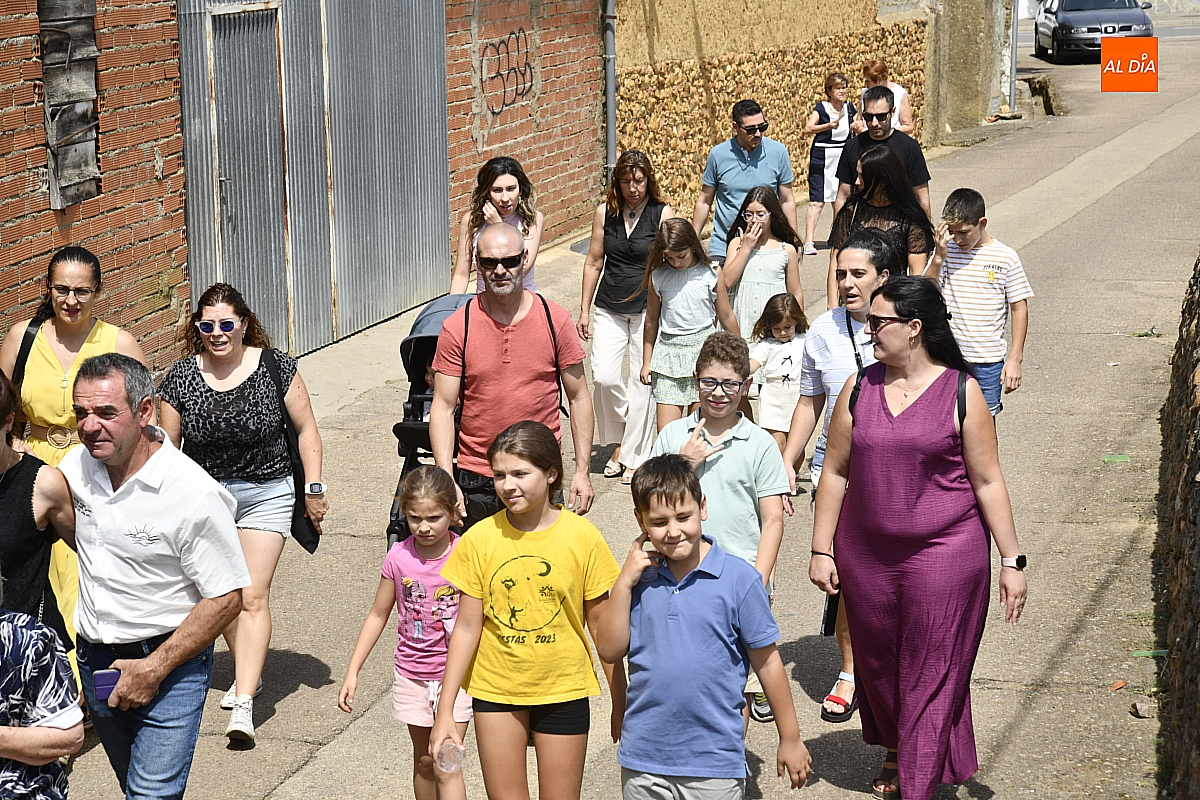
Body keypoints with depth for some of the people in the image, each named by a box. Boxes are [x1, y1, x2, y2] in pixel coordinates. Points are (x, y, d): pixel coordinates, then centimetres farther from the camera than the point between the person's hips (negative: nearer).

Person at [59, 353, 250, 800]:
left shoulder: (194, 495, -21)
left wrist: (154, 668, -19)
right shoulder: (76, 467, -3)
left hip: (170, 662, -6)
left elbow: (226, 599, -19)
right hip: (94, 661, 6)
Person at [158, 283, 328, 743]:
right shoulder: (180, 379, -7)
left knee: (253, 596, -11)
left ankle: (244, 704, -15)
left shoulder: (276, 368, -10)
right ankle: (248, 674, 36)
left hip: (266, 493, -3)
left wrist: (314, 489, -1)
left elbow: (306, 429, 0)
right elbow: (167, 447, 2)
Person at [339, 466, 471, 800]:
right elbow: (378, 616, 4)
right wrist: (352, 672, 3)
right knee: (423, 761, 14)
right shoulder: (399, 558, -7)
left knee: (446, 766, -8)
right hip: (412, 674, 3)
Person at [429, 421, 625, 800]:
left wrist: (620, 705, 2)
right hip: (495, 689, 1)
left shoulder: (582, 537, -10)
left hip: (563, 689, -1)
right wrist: (445, 711, -4)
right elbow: (467, 628, -3)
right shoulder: (480, 539, -8)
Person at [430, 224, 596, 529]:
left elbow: (578, 398, 4)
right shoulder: (457, 327, -4)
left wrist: (582, 470, 0)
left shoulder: (557, 320, -2)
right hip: (476, 480, 0)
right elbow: (443, 407, -4)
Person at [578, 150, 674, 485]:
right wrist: (584, 309, 10)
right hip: (609, 310, 3)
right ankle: (619, 440, 14)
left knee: (641, 383, 0)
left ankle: (634, 457, 12)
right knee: (603, 377, -10)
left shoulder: (663, 214, -5)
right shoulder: (605, 213, 4)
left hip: (647, 310, -2)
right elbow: (594, 262, 11)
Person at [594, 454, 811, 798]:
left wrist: (790, 739, 2)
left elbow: (767, 661, -2)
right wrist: (624, 582, -9)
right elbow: (609, 651, 0)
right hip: (643, 760, 3)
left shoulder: (739, 579, -8)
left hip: (714, 763, -3)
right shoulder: (641, 576, 2)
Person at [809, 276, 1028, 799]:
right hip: (865, 555, 4)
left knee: (931, 675, -1)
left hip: (943, 554, -4)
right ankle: (895, 747, 43)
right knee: (877, 662, 17)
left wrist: (1012, 560, -4)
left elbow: (988, 482, -4)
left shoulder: (960, 392, -7)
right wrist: (821, 550, 5)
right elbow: (835, 472, 7)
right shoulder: (859, 388, 3)